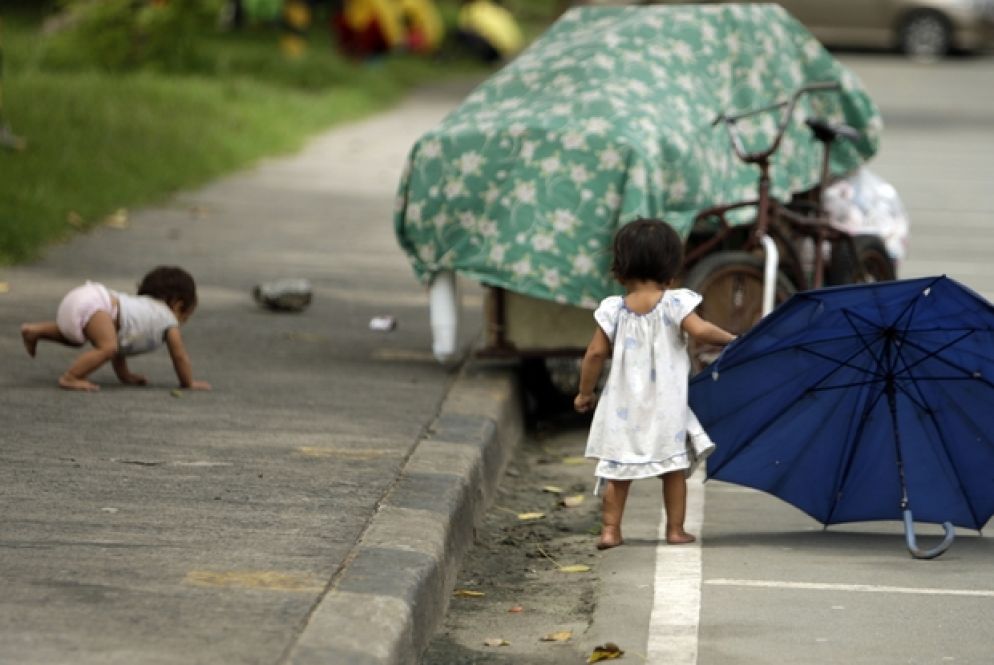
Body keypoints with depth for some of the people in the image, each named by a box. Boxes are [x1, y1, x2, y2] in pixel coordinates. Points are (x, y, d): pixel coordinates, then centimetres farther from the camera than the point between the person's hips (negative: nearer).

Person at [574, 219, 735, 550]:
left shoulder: (613, 309, -2)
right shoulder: (675, 302, -8)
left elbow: (596, 353, -2)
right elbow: (700, 331, -22)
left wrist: (585, 392, 9)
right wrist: (729, 339, -4)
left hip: (624, 407, 2)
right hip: (667, 407, -2)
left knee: (617, 471, 8)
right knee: (674, 467, 10)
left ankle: (610, 529, 5)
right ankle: (675, 529, 12)